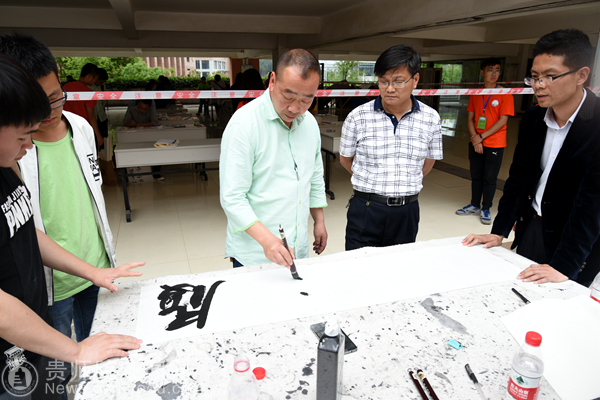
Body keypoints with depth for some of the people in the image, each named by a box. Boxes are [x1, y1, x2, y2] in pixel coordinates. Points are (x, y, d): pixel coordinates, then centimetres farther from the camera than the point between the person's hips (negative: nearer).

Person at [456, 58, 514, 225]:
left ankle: (486, 209, 13)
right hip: (475, 143, 4)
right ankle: (475, 205, 26)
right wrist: (475, 138, -8)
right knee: (476, 176, 12)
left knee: (489, 178, 1)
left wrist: (482, 137, -14)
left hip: (495, 144, -4)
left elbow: (503, 120, -11)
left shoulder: (505, 94, -5)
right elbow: (470, 118, 7)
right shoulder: (475, 94, 7)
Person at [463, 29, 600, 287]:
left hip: (579, 243, -5)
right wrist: (499, 232, 0)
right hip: (532, 228, 5)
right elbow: (518, 178, 4)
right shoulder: (532, 119, -1)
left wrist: (564, 267, -26)